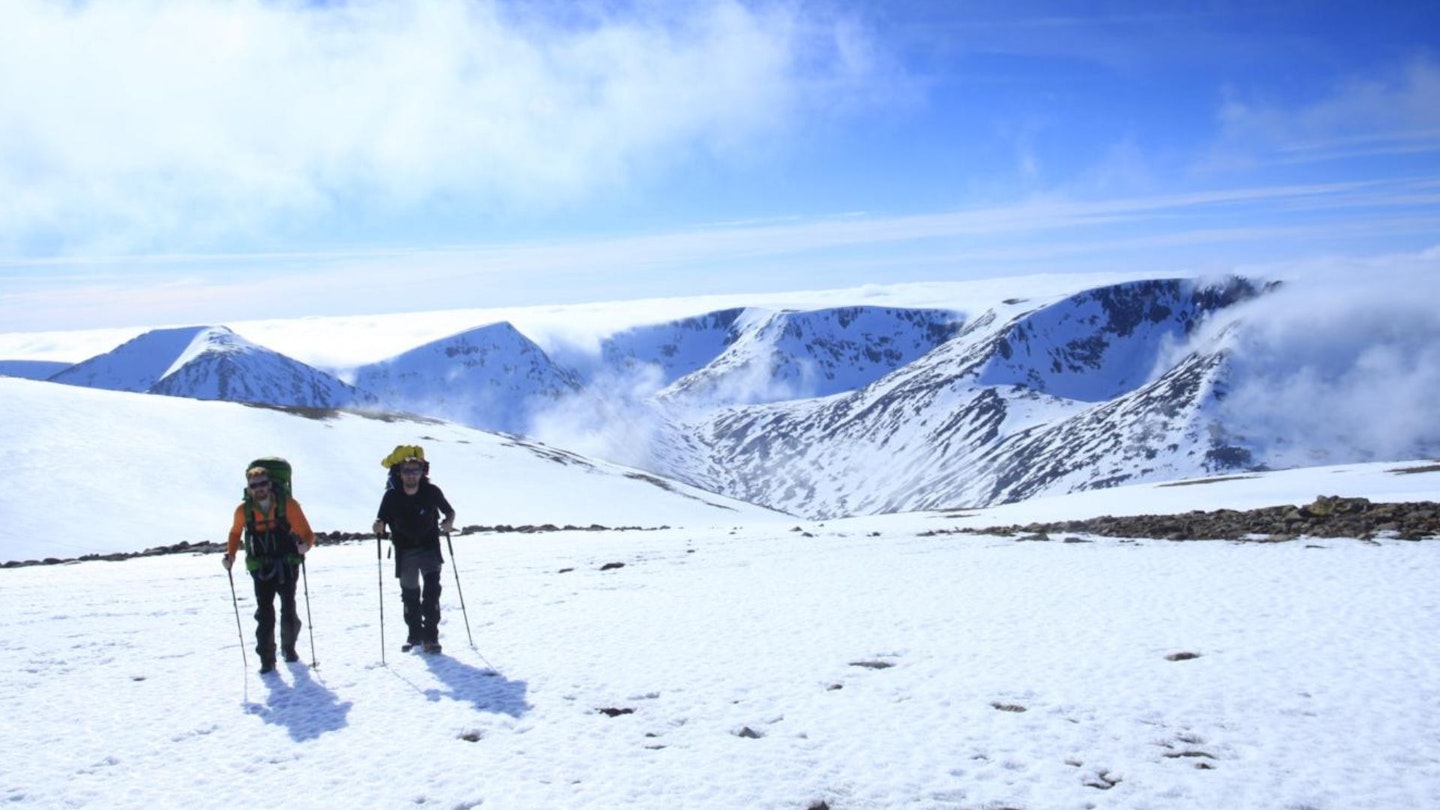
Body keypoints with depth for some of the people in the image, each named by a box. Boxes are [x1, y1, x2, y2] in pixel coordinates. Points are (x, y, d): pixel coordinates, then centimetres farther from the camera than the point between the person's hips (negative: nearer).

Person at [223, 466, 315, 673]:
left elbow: (306, 533, -8)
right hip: (261, 569, 0)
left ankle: (288, 647, 33)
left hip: (287, 565, 0)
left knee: (288, 610, 9)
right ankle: (267, 659, -2)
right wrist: (230, 554, 4)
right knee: (265, 613, -9)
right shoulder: (243, 511, -2)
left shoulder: (288, 505, -9)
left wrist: (305, 545, -29)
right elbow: (235, 533, 18)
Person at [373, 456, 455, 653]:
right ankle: (414, 634, 31)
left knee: (431, 589, -18)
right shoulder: (392, 496, -11)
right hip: (405, 551, 2)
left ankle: (430, 636, -14)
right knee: (409, 594, 13)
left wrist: (449, 522, -20)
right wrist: (379, 526, -28)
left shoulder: (431, 491, -12)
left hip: (429, 547, -2)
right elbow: (381, 520, -5)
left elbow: (450, 511, 1)